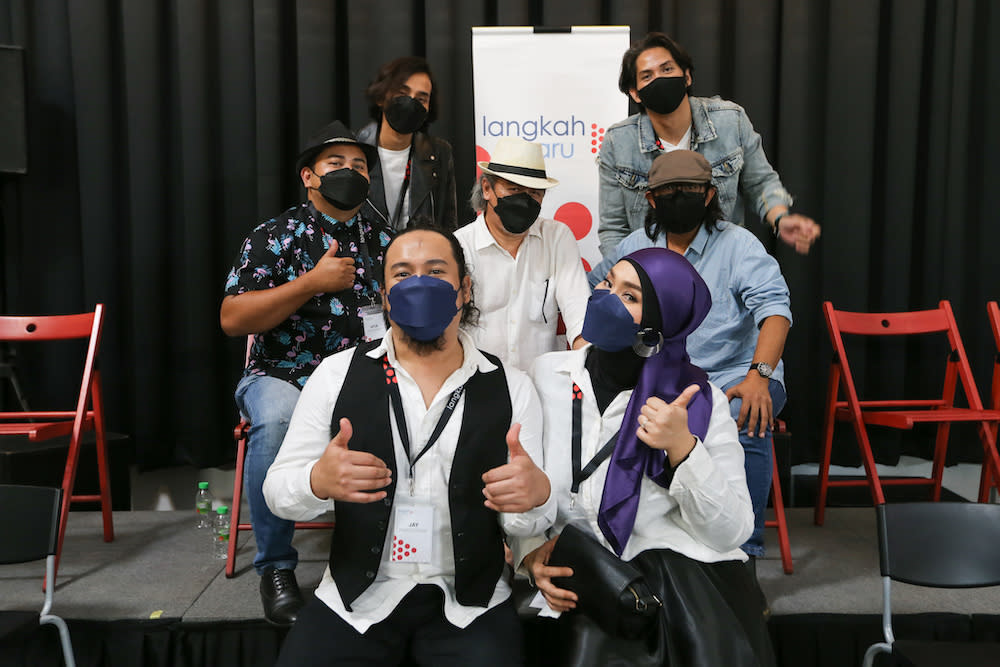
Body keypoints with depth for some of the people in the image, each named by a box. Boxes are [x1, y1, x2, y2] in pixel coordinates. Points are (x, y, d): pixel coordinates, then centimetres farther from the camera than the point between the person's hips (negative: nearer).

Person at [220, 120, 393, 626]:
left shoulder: (382, 240, 13)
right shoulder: (276, 237, 1)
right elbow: (232, 319, -9)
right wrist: (314, 283, -14)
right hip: (282, 377, -2)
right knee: (277, 421, -36)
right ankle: (276, 569, -14)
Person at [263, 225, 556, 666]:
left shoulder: (511, 388, -2)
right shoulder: (338, 374, -1)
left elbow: (520, 523, -2)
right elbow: (278, 490, -1)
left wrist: (533, 496, -26)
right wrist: (318, 482, -25)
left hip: (469, 603, 0)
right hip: (356, 597, 1)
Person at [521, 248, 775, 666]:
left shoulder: (700, 400, -1)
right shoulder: (546, 375, 3)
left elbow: (731, 533, -5)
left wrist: (682, 450, -18)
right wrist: (529, 552, -8)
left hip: (686, 579, 0)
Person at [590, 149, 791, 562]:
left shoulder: (738, 244, 1)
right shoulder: (636, 246, 12)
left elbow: (774, 306, -12)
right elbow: (591, 291, 24)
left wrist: (759, 375, -29)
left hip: (735, 374, -2)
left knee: (743, 420, -37)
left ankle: (743, 551, -19)